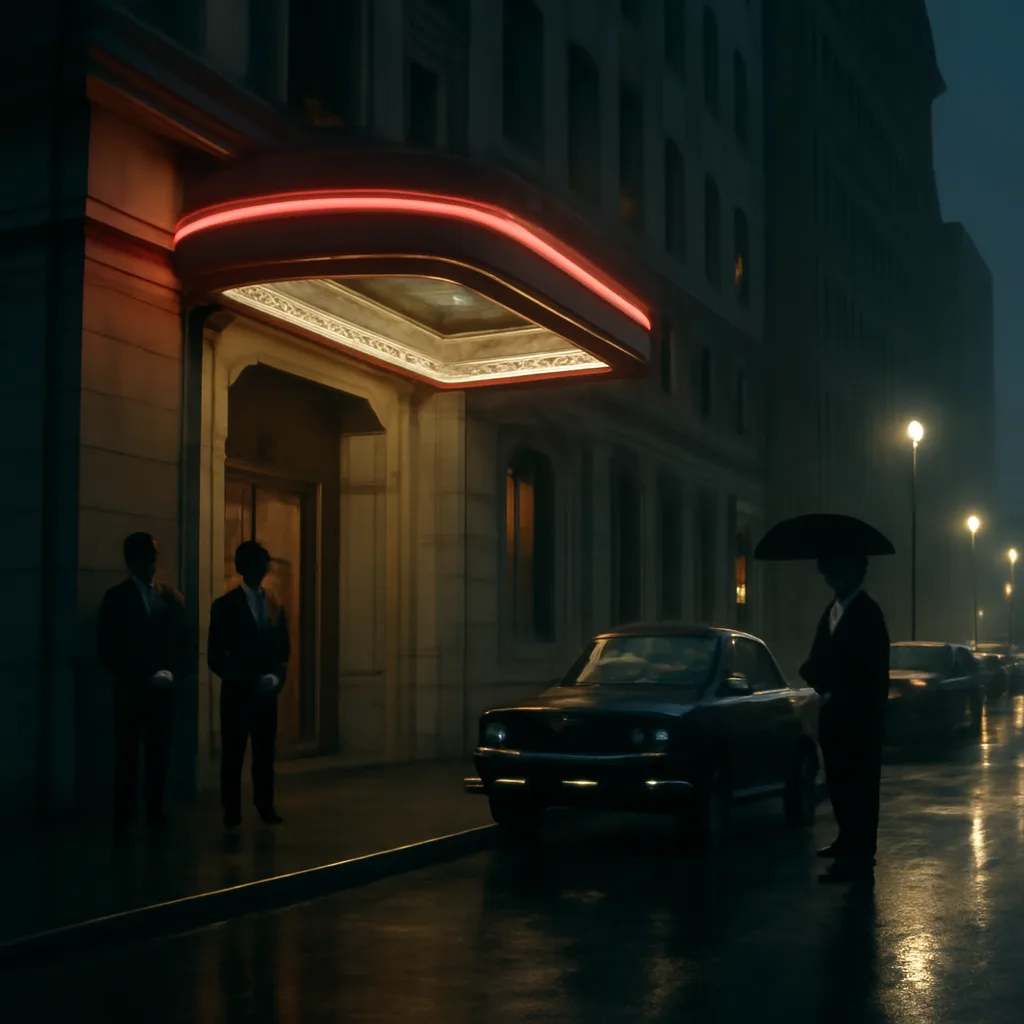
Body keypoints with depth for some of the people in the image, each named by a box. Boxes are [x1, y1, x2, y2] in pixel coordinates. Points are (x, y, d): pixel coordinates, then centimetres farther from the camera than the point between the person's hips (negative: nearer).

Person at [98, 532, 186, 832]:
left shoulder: (172, 598, 11)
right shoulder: (116, 598, 4)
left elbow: (182, 643, 10)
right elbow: (106, 649, 0)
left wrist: (173, 673, -6)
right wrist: (129, 676, -9)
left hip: (163, 688, 2)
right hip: (129, 688, -2)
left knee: (159, 752, 3)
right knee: (126, 753, -1)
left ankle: (155, 812, 9)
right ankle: (122, 816, 2)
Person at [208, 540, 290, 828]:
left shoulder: (275, 604, 10)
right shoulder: (225, 605, -2)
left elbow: (283, 647, 12)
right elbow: (215, 655, -5)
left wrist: (277, 675, -6)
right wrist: (242, 679, -14)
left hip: (266, 691, 4)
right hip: (237, 691, -3)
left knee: (265, 750, 7)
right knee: (233, 752, 2)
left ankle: (265, 806, 14)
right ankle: (232, 810, 8)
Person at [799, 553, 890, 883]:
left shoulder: (868, 613, -10)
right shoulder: (832, 611, 15)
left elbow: (872, 670, -15)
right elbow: (819, 658, 12)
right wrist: (817, 677, -7)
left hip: (860, 714, -8)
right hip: (834, 711, 8)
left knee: (860, 784, -6)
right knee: (839, 781, 18)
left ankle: (860, 857, -5)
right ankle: (849, 839, 33)